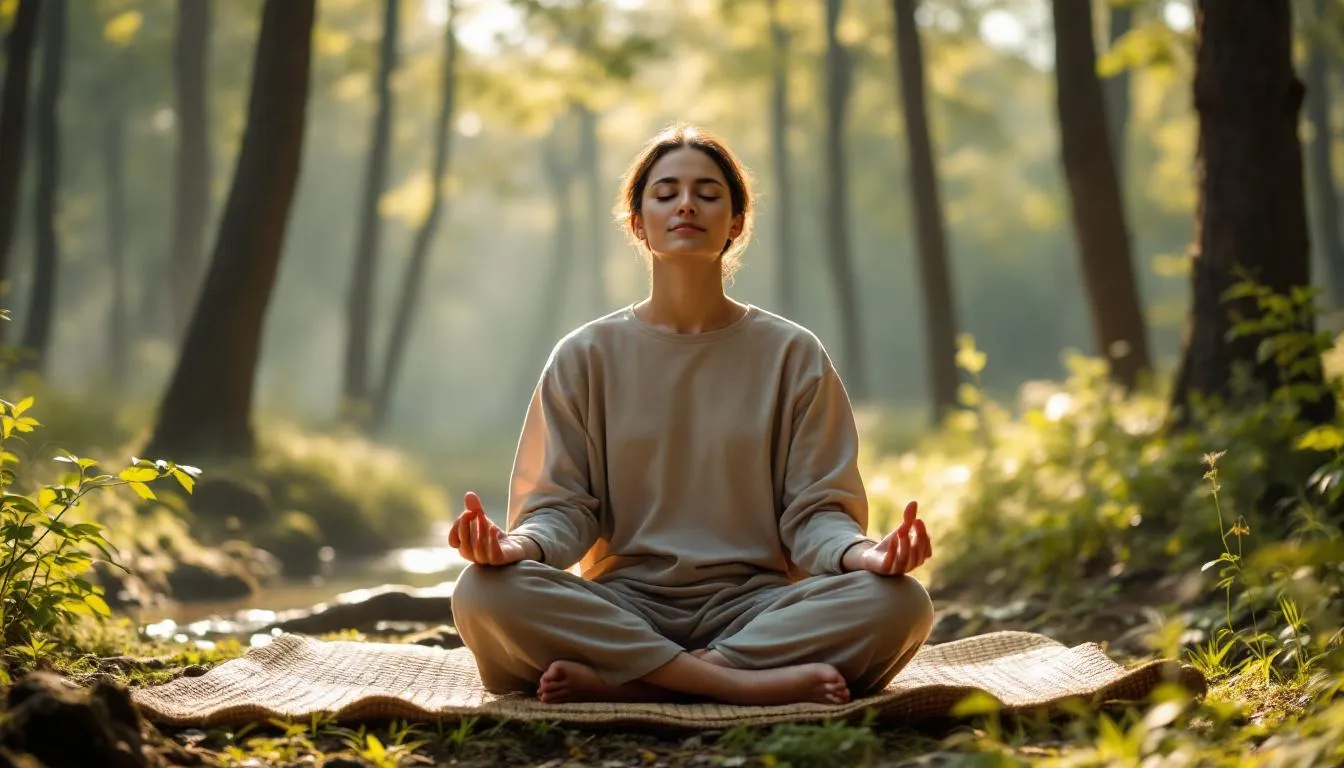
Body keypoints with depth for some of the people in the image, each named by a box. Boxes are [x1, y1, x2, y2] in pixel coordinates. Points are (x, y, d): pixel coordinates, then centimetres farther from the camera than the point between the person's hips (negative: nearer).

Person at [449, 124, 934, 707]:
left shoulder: (793, 356, 8)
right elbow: (563, 507, 4)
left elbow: (814, 511, 3)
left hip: (754, 603, 0)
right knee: (485, 594, -31)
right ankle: (749, 683, -29)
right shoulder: (586, 356, 9)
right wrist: (517, 545, -21)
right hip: (620, 606, 0)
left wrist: (865, 553, -20)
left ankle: (622, 684, -27)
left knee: (897, 602, -30)